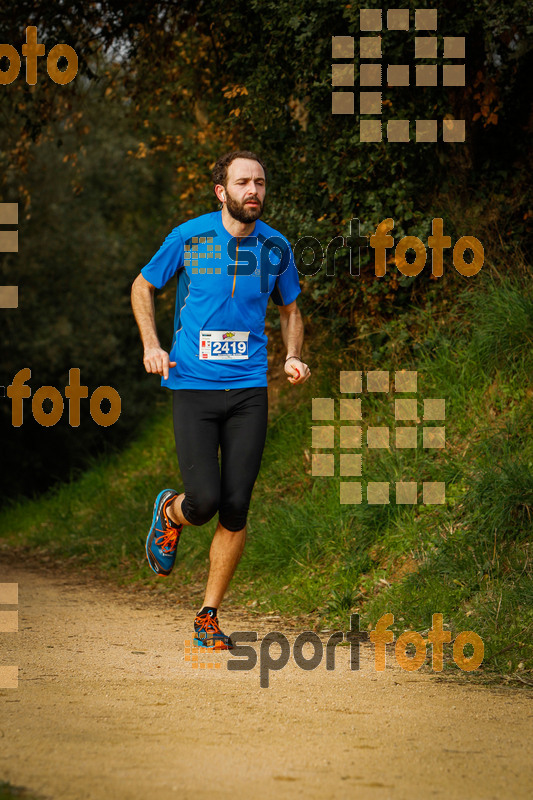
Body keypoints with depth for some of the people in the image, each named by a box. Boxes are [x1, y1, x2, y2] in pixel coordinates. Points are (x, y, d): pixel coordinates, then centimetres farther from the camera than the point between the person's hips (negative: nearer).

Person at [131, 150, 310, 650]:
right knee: (204, 502, -15)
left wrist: (293, 357, 1)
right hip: (192, 386, -2)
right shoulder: (189, 238, -3)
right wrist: (151, 346, -3)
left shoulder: (275, 247, 4)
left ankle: (208, 617, 13)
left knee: (235, 510, -3)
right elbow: (143, 287, 12)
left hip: (249, 390, 2)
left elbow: (289, 310, 20)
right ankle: (170, 512, 24)